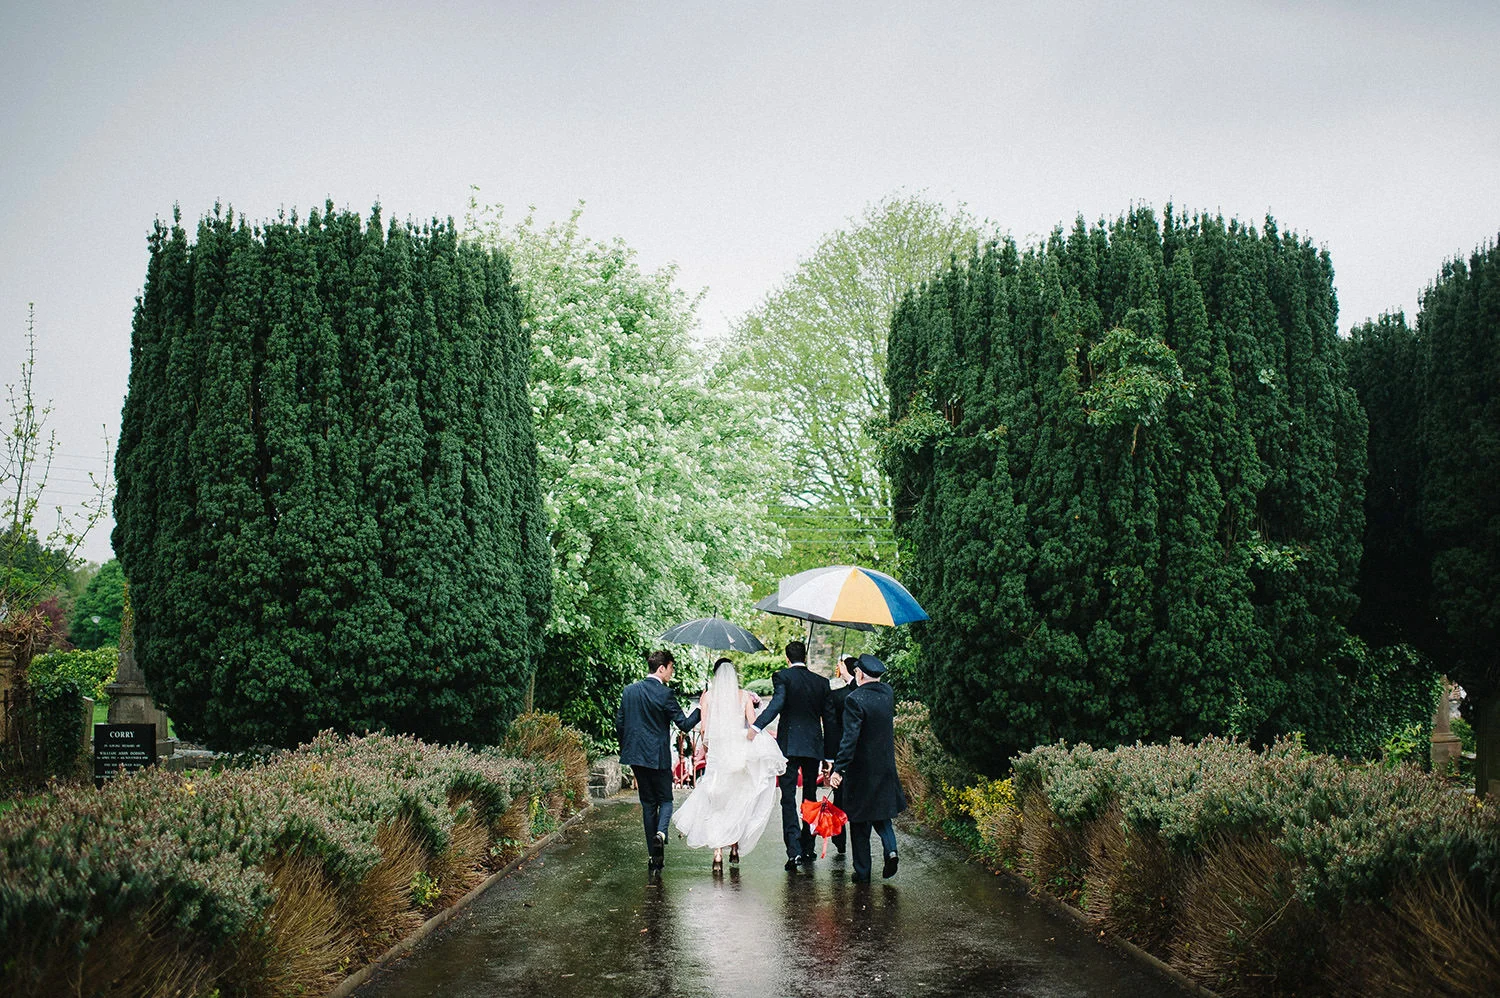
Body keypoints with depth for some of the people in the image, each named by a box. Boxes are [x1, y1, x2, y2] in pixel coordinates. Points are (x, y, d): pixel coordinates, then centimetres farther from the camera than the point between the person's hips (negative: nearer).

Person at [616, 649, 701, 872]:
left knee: (648, 803, 11)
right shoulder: (664, 694, -13)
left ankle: (654, 856, 11)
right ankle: (660, 833, -20)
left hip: (635, 754, 5)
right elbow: (685, 724, -12)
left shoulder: (629, 691, 6)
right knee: (665, 799, 9)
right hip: (657, 756, -5)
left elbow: (619, 724, 10)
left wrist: (625, 750, 21)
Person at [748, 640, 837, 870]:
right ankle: (807, 849, 21)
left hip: (789, 745, -4)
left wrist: (757, 726, -32)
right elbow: (829, 719, 11)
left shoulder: (782, 677, -3)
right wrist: (828, 754, 16)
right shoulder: (821, 682, 10)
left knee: (788, 798, -4)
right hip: (814, 747, 4)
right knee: (810, 797, 15)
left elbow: (777, 703, -22)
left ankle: (794, 850, -15)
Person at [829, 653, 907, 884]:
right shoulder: (888, 693, 0)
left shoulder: (855, 700, -19)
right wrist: (852, 682, 27)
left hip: (861, 770, -6)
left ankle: (862, 872, 11)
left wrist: (839, 770, -21)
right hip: (886, 768, 6)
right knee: (880, 814, 22)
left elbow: (849, 739, -24)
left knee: (859, 823, 6)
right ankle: (890, 849, -1)